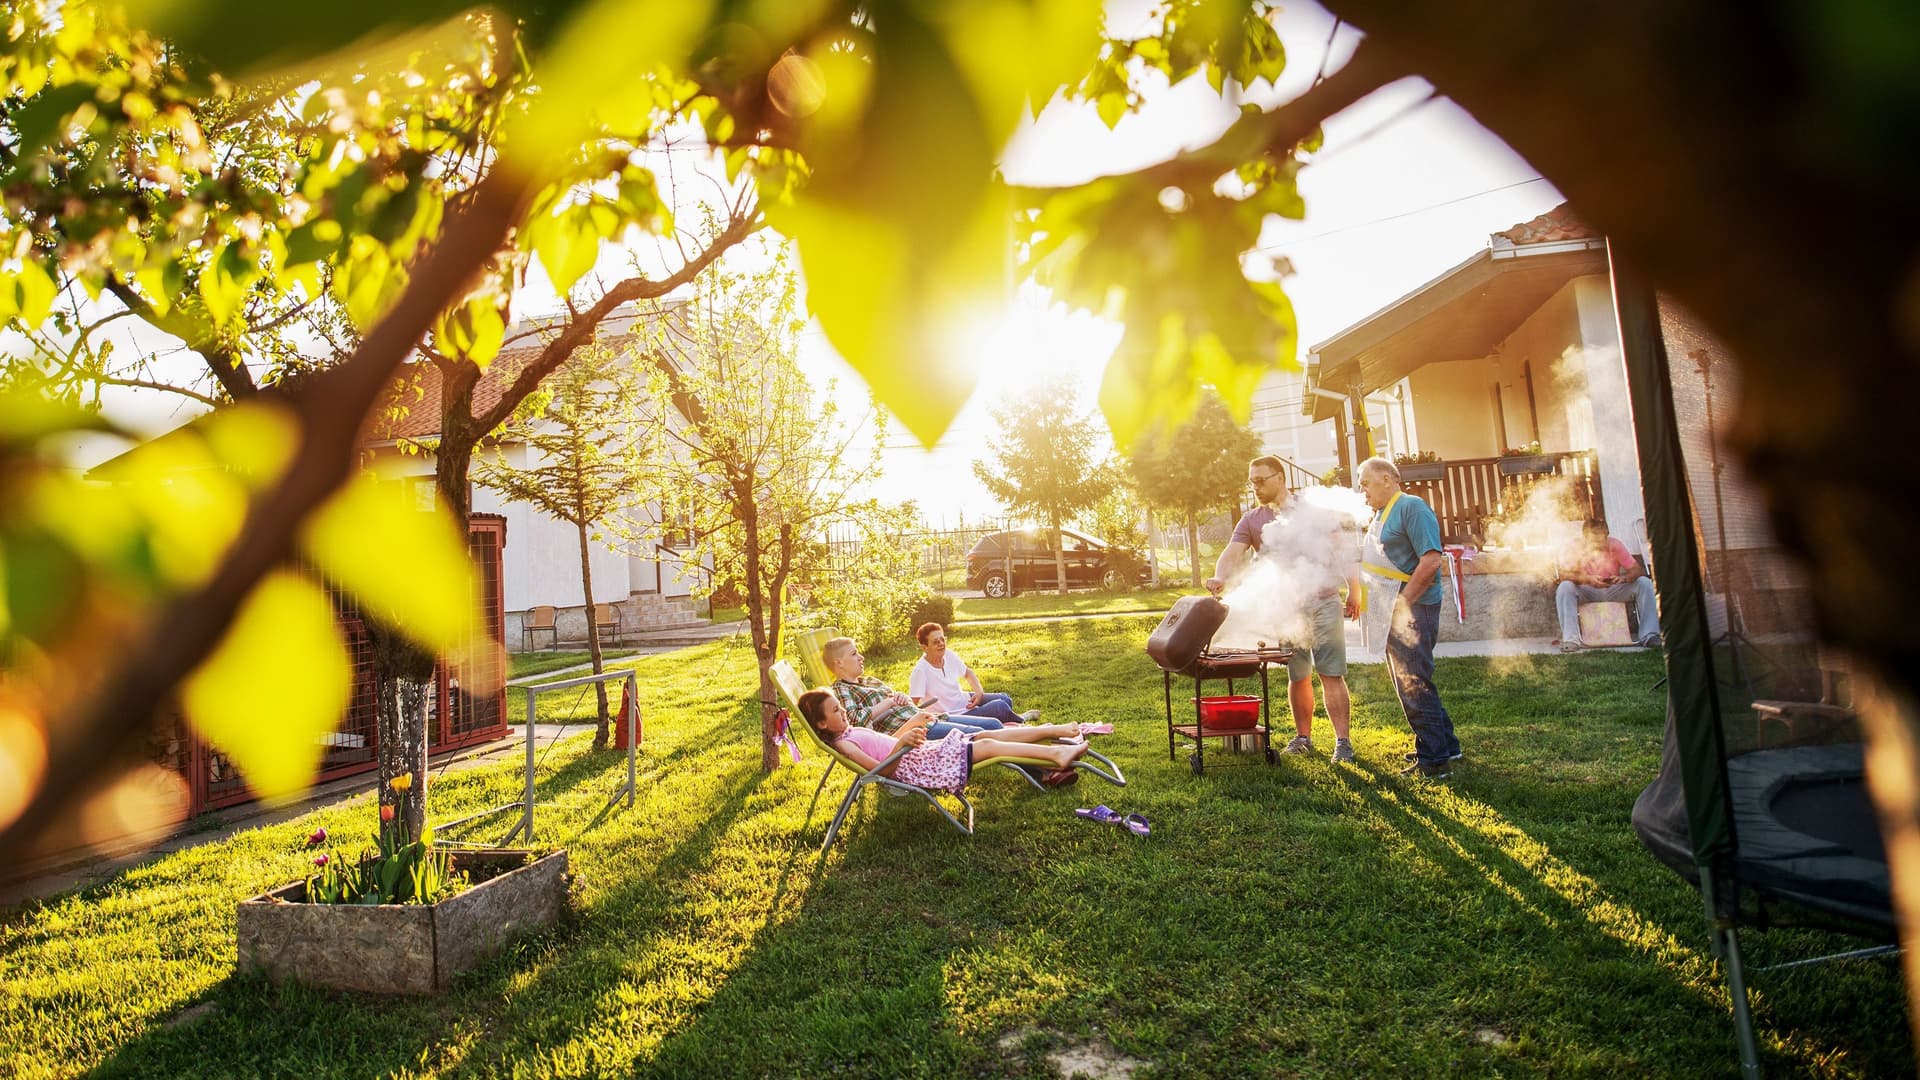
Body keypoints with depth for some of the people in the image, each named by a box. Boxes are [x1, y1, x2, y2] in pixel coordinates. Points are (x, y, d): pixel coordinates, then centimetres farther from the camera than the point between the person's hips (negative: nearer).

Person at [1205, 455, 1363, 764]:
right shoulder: (1251, 521, 7)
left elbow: (1342, 547, 5)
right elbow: (1233, 553, -7)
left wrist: (1354, 590, 0)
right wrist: (1220, 577, -28)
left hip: (1323, 602, -2)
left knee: (1331, 675, -5)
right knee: (1298, 677, 10)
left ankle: (1342, 742, 1)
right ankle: (1303, 737, 24)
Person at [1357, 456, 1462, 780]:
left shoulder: (1412, 508, -13)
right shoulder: (1381, 514, 16)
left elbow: (1431, 561, -22)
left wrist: (1402, 603, -20)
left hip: (1412, 608, -10)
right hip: (1393, 611, 10)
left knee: (1413, 684, -7)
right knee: (1408, 681, 16)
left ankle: (1434, 760, 2)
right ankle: (1445, 746, 29)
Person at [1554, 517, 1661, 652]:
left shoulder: (1615, 544, -8)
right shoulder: (1574, 547, -14)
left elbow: (1637, 570, -11)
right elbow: (1563, 574, -23)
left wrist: (1624, 578, -34)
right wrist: (1587, 579, -40)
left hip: (1614, 590, 2)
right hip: (1586, 591, -2)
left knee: (1644, 582, -20)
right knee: (1564, 587, -33)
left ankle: (1648, 635, -23)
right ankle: (1571, 640, -38)